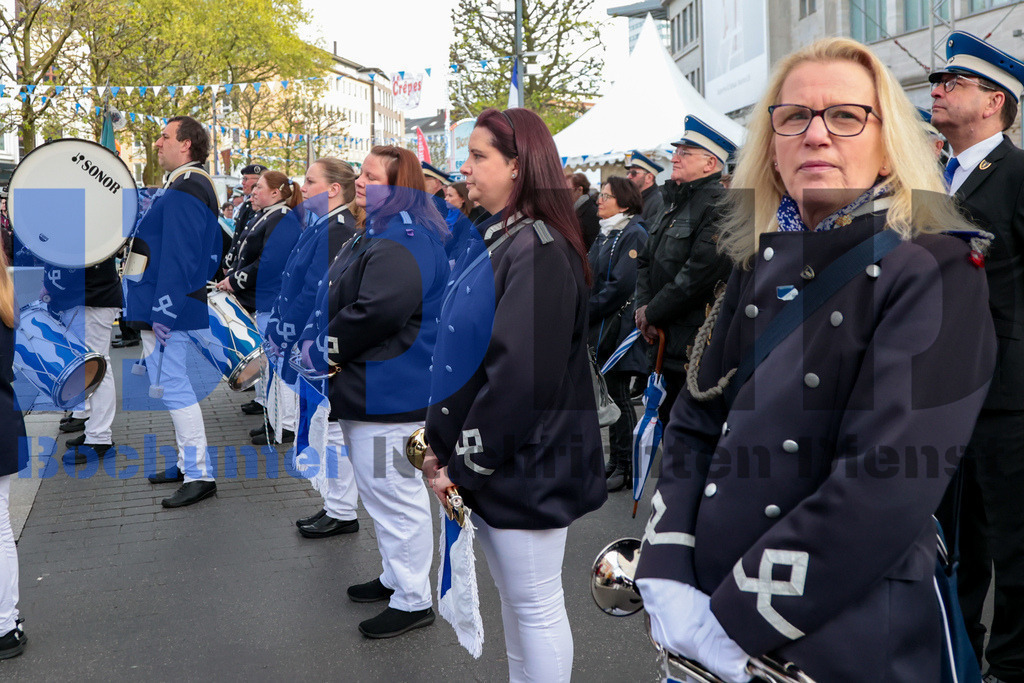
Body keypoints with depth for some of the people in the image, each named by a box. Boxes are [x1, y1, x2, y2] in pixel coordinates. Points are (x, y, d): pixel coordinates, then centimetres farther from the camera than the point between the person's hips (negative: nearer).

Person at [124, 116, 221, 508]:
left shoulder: (183, 191, -16)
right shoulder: (196, 185, 17)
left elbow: (178, 256, -23)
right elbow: (210, 252, 22)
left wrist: (163, 310, -24)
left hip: (166, 303, -11)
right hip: (165, 303, 11)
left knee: (172, 386, -8)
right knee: (173, 384, 16)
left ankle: (199, 476, -3)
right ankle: (189, 463, 26)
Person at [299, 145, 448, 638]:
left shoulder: (400, 241, -19)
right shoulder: (382, 232, 17)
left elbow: (378, 311, -30)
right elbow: (342, 298, 25)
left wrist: (325, 348, -17)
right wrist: (324, 348, 11)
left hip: (389, 391, -12)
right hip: (370, 388, 12)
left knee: (395, 493, -1)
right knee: (381, 489, 21)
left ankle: (413, 600, 12)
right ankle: (395, 577, 37)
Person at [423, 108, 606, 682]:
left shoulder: (540, 252, -19)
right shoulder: (496, 240, 11)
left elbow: (522, 374, -24)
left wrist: (465, 463, -16)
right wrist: (442, 441, 8)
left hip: (527, 462, -9)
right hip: (489, 460, 9)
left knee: (536, 605, 6)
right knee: (512, 597, 22)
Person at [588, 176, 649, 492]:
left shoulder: (634, 234, -12)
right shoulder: (605, 234, 15)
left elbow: (621, 285, -19)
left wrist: (587, 311, -15)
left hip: (618, 325, -8)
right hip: (600, 328, 8)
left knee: (617, 394, -3)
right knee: (610, 394, 13)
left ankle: (626, 466, 8)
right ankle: (616, 461, 23)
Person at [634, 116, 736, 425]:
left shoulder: (720, 203, -15)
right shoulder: (676, 202, 15)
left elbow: (703, 270, -23)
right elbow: (646, 260, 16)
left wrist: (655, 311, -15)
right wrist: (643, 306, -1)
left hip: (697, 349, -9)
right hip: (665, 343, 9)